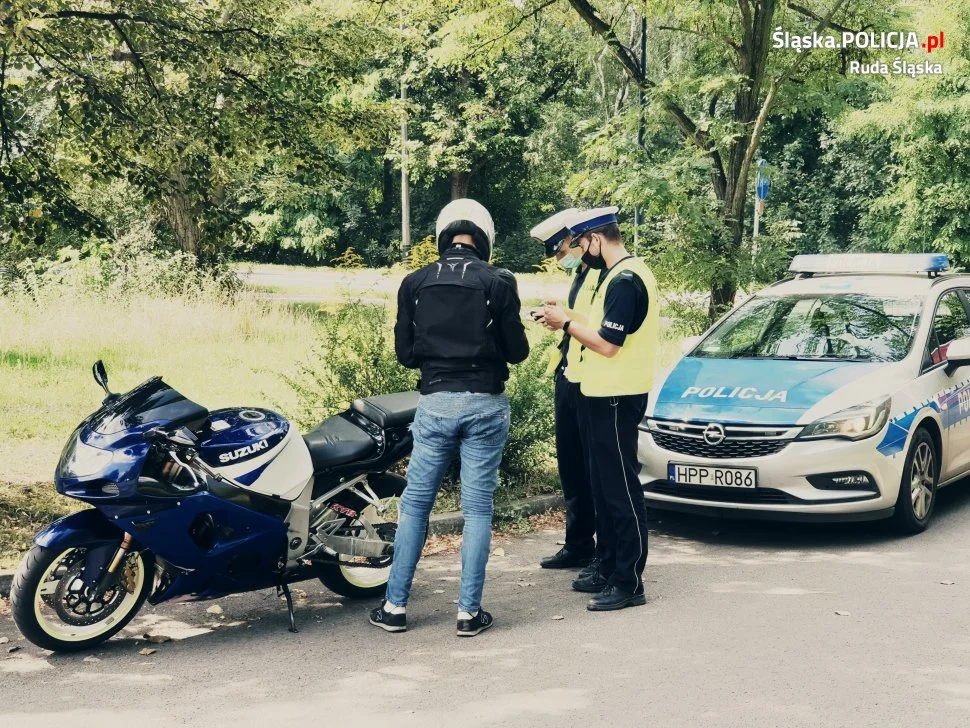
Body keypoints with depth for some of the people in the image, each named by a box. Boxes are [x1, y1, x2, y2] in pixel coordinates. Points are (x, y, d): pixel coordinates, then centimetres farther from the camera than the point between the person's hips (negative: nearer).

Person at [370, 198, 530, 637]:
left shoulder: (414, 283, 1)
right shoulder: (497, 282, -6)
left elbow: (404, 353, 5)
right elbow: (517, 351, -2)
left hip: (435, 403, 2)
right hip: (484, 405, -1)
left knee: (415, 504, 11)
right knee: (477, 509, 5)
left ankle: (395, 607, 14)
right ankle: (469, 612, 8)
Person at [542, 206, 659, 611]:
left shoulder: (625, 280, -17)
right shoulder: (620, 276, 16)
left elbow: (608, 344, -21)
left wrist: (566, 324, -9)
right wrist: (568, 321, 8)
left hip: (616, 399, -11)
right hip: (603, 395, 11)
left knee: (621, 488, -6)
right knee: (605, 486, 16)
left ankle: (629, 582, 0)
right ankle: (609, 569, 25)